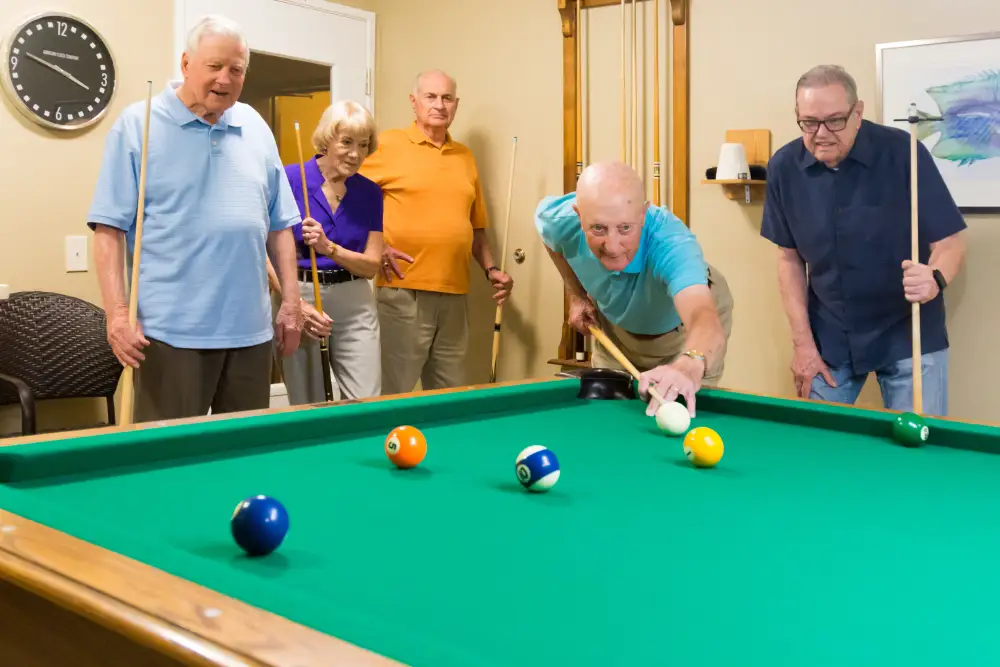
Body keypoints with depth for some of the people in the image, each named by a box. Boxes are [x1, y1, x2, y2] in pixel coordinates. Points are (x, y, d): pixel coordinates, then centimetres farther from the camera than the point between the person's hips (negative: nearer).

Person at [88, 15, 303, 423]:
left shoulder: (256, 128, 11)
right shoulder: (137, 125, -2)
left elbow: (278, 225, 15)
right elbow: (109, 228, -6)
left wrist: (291, 300, 9)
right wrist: (117, 312, -14)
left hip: (250, 327, 5)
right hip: (171, 328, -4)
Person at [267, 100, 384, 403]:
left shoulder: (370, 193, 3)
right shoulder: (290, 179, -7)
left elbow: (371, 266, 0)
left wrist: (329, 248, -17)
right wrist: (295, 304, -16)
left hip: (354, 305, 3)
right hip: (299, 298, -2)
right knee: (307, 409, 4)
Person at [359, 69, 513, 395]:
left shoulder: (465, 157, 15)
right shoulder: (388, 144, -1)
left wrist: (491, 269, 9)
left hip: (454, 294, 5)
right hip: (403, 290, -5)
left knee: (452, 393, 10)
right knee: (395, 394, 0)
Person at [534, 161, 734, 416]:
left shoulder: (671, 242, -46)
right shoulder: (556, 219, -32)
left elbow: (706, 321, -66)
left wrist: (690, 366, -87)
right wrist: (577, 296, -5)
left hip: (685, 330, -3)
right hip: (617, 325, 4)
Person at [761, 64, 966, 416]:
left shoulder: (903, 153, -16)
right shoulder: (784, 167, -7)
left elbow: (950, 240, -10)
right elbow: (790, 257, 1)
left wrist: (936, 278, -33)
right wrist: (802, 342, -2)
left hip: (909, 335, -2)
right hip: (829, 337, 3)